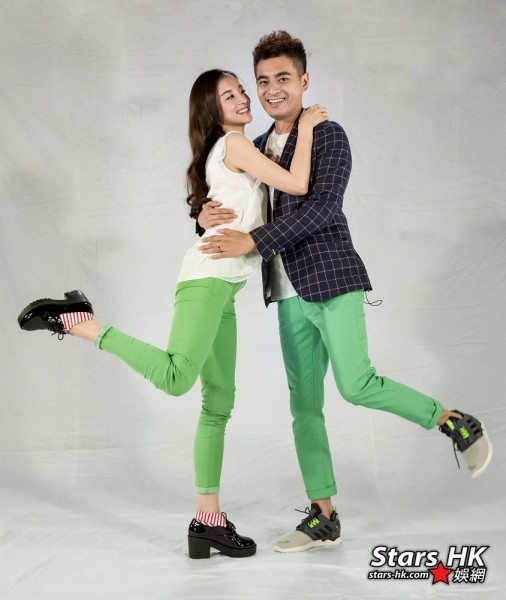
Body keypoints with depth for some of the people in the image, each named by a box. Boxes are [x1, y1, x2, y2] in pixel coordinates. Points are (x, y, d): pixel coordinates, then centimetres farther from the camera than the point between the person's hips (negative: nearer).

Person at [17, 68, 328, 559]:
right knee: (176, 378, -28)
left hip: (221, 288, 10)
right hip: (208, 279, -10)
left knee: (218, 403, 5)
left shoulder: (226, 151, 26)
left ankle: (208, 520, 7)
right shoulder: (235, 145, -1)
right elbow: (296, 185, -9)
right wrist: (306, 127, 1)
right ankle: (78, 322, -14)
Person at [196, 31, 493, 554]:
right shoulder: (254, 148, 17)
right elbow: (222, 200, 20)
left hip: (332, 280, -6)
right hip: (290, 295, 6)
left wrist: (252, 241, -23)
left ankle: (455, 423, 6)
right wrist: (206, 215, -6)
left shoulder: (328, 136, -4)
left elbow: (322, 206, -17)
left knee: (356, 385, -18)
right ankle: (323, 516, 13)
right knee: (304, 405, 5)